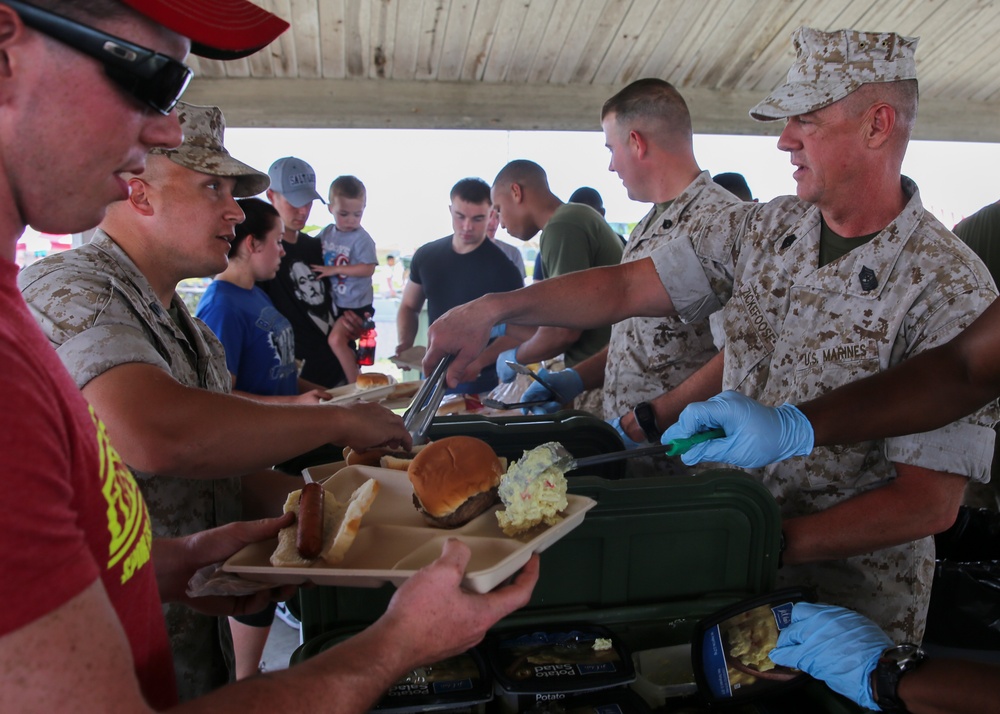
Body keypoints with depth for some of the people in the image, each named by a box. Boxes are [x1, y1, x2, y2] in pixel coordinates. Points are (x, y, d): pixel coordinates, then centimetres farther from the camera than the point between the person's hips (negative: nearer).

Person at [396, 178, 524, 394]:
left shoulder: (502, 268, -13)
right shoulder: (426, 256, 0)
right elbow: (409, 306, 12)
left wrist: (480, 362, -30)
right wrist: (405, 344, -7)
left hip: (482, 381, -4)